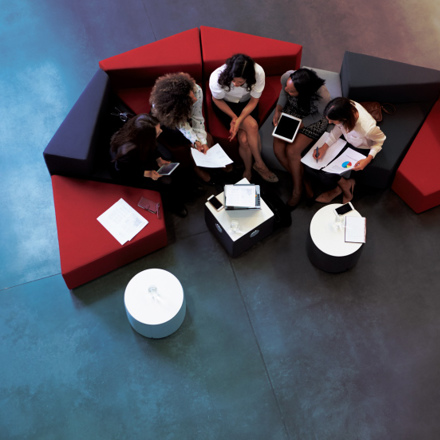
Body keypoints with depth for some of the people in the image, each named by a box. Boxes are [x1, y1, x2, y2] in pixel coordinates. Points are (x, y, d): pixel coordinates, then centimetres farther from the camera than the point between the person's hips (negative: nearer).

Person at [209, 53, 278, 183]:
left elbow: (254, 101, -17)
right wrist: (234, 117, -23)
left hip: (246, 103, 2)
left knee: (244, 138, -20)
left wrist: (239, 120, -29)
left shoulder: (258, 73, -29)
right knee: (252, 125, -26)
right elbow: (217, 100, -13)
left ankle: (248, 171, 5)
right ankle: (260, 163, -6)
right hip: (225, 104, -2)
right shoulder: (217, 77, -33)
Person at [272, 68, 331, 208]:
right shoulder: (286, 77, -29)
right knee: (278, 148, -13)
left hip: (312, 120, -4)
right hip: (291, 112, 5)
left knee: (292, 151, -21)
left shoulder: (322, 97, -39)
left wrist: (301, 124, -22)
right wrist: (278, 110, -13)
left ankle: (297, 189, 3)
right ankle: (301, 179, 8)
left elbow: (321, 114, -16)